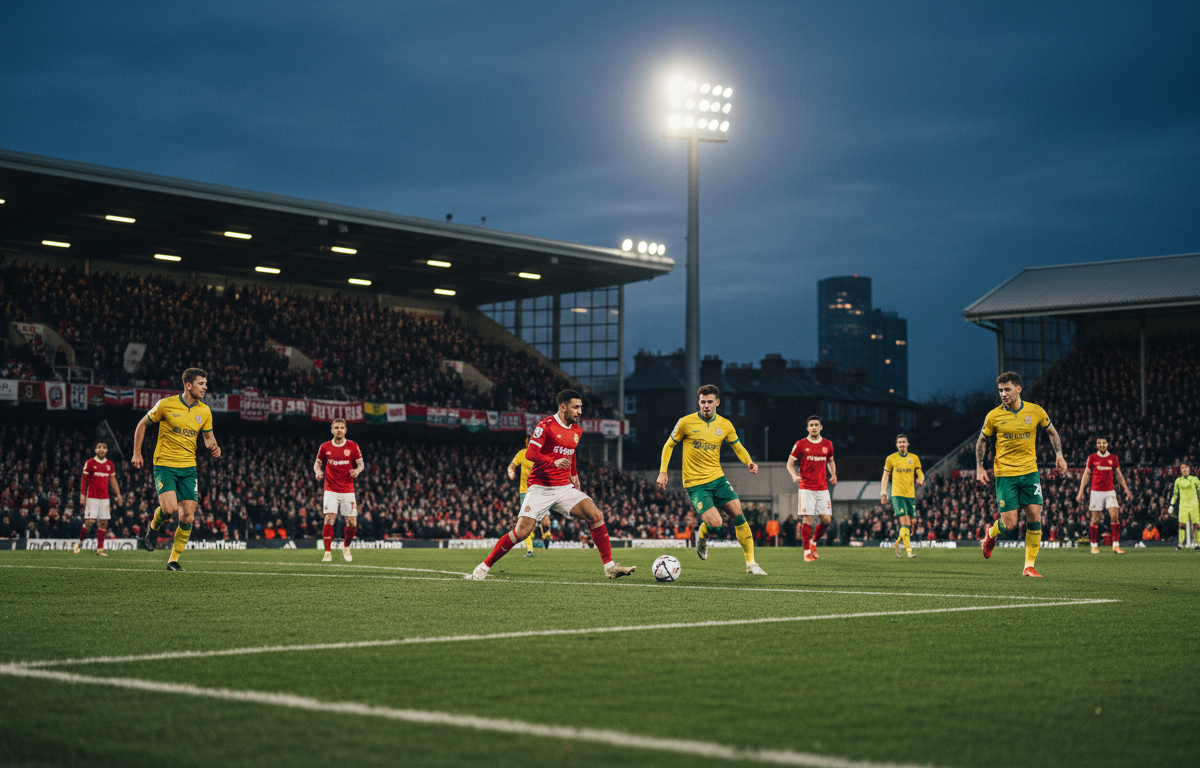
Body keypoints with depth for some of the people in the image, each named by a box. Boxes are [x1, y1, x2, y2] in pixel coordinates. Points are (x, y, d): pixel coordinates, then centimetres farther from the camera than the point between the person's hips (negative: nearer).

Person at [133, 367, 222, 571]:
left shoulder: (204, 411, 2)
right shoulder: (166, 404, -8)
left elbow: (208, 436, 16)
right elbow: (142, 424, 4)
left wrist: (213, 447, -7)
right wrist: (137, 453, 2)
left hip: (188, 468, 4)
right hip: (164, 465, -4)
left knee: (188, 517, -3)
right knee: (170, 509, -23)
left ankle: (173, 559, 12)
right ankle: (154, 526, 13)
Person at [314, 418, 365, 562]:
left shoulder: (352, 446, 0)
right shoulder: (325, 447, 2)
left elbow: (360, 464, 6)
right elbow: (318, 462, 14)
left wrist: (357, 470, -16)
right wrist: (318, 471, -8)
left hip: (347, 490, 0)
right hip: (331, 489, 0)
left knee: (352, 523, 0)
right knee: (329, 519, -15)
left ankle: (346, 547, 27)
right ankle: (328, 552, -5)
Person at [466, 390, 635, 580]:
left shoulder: (577, 430, 13)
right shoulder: (546, 425, -9)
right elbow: (530, 453, -16)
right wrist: (554, 462, -30)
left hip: (564, 488, 6)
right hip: (540, 488, -6)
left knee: (596, 516, -13)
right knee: (522, 531, -15)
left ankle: (609, 567, -7)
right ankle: (483, 568, -1)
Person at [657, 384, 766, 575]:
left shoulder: (725, 425, 3)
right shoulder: (686, 423, -5)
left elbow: (738, 447, 14)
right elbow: (669, 446, 6)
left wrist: (749, 462, -6)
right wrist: (663, 471, -1)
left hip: (717, 479, 4)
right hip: (695, 485, -4)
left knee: (739, 516, -8)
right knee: (715, 525, -19)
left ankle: (751, 564, 3)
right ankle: (701, 536, 19)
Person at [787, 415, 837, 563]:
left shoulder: (827, 444, 9)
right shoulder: (801, 444, 0)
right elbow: (790, 462, 4)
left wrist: (833, 474, 6)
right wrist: (794, 475, -16)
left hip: (822, 488, 3)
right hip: (806, 488, -3)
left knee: (826, 520, -3)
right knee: (807, 520, -9)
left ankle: (813, 542, 22)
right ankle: (807, 551, 3)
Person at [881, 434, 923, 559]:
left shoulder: (914, 458, 9)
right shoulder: (891, 458, 3)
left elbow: (920, 474, 12)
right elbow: (885, 476, 8)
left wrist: (920, 480, -12)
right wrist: (883, 493, 2)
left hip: (910, 495, 3)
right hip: (897, 494, -3)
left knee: (910, 526, 2)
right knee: (905, 523, -17)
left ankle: (897, 544, 25)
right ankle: (909, 551, -16)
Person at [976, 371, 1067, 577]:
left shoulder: (1036, 411, -2)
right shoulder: (994, 416, -6)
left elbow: (1052, 432, 15)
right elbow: (982, 441, 8)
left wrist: (1059, 455, 3)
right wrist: (979, 467, 1)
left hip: (1030, 472, 2)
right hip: (1005, 474, -2)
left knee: (1034, 518, -5)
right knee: (1009, 524, -6)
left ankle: (1029, 566, 5)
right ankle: (991, 534, 30)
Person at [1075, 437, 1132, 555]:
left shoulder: (1113, 458, 9)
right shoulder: (1092, 458, 4)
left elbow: (1119, 475, 17)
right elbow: (1086, 475, 7)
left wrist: (1126, 489, 11)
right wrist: (1080, 492, 2)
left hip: (1110, 491, 1)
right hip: (1096, 491, -1)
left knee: (1115, 516, -11)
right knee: (1095, 520, 0)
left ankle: (1116, 545, -10)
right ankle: (1094, 545, 10)